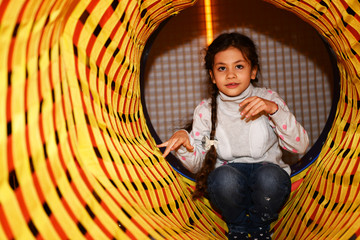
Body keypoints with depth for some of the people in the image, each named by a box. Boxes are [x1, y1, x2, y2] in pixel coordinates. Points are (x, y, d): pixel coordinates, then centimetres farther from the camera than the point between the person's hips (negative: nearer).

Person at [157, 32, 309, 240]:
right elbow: (197, 165, -2)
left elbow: (300, 146, -11)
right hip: (231, 190, 0)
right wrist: (184, 139, -23)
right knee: (224, 176, -34)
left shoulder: (268, 99, -3)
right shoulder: (206, 111, -2)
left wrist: (275, 110, -24)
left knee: (269, 175, -34)